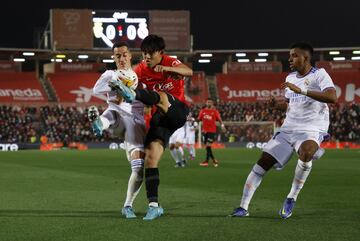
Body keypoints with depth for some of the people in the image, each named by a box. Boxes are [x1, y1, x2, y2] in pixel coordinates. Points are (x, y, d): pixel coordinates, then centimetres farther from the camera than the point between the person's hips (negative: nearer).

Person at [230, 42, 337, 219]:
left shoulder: (319, 75, -9)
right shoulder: (290, 78, 13)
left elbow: (332, 97, -28)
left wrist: (301, 90, -33)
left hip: (312, 130, -6)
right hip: (288, 129, 7)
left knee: (306, 152, -38)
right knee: (263, 163, -5)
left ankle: (291, 198, -19)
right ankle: (243, 207, 1)